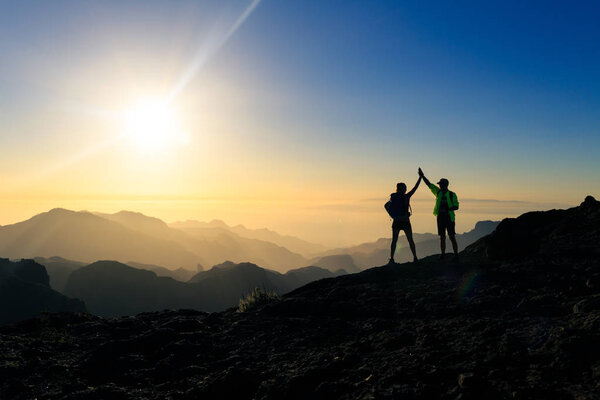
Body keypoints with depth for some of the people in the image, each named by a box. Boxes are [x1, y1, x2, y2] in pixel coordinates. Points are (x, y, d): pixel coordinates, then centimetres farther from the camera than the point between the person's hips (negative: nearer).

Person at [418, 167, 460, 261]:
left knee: (452, 237, -5)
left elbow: (456, 207, -4)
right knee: (442, 237, 7)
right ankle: (443, 254, 13)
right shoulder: (438, 192, 8)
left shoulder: (452, 195, -4)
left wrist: (447, 209, -19)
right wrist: (422, 176, -5)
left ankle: (456, 255, 2)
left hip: (449, 218, -4)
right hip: (440, 218, 4)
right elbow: (429, 184, 5)